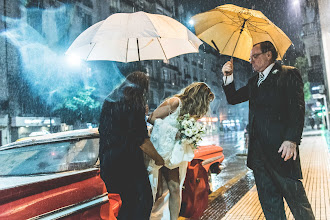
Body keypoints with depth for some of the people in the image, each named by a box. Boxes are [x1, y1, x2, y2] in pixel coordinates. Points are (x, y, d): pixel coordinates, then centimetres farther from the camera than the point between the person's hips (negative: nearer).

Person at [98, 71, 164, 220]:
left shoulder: (109, 101, 9)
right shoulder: (134, 105, -15)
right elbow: (142, 141, -15)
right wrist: (158, 159, -1)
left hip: (107, 162, 8)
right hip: (128, 162, -8)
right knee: (143, 200, 4)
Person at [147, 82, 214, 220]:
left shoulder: (190, 112, 11)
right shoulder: (176, 102, -13)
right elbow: (152, 118, -14)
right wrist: (173, 131, -14)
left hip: (171, 155, 7)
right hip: (156, 151, -7)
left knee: (175, 189, 3)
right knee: (157, 192, -3)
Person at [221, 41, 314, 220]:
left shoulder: (288, 74, 1)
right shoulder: (254, 82, 22)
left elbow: (297, 108, -8)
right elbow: (232, 99, 24)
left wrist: (291, 140, -19)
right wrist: (228, 77, 9)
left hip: (280, 148, -6)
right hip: (258, 150, 7)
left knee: (295, 197, 0)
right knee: (269, 201, 11)